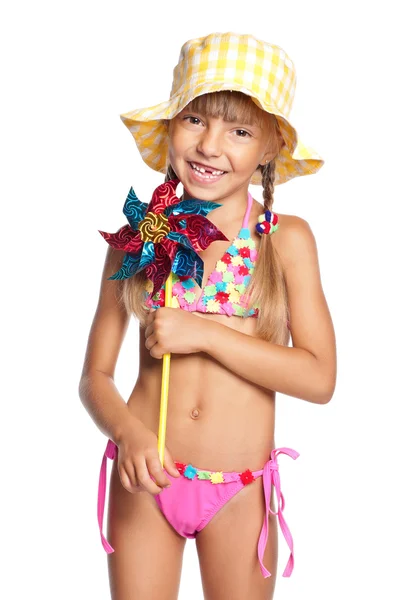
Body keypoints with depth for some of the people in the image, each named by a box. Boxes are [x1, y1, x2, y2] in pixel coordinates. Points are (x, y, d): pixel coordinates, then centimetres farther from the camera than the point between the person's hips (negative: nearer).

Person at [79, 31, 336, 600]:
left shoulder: (286, 239, -5)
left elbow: (319, 378, -11)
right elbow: (95, 376, 1)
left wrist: (206, 333, -17)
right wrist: (126, 430, -19)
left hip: (240, 492, 0)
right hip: (144, 478, 1)